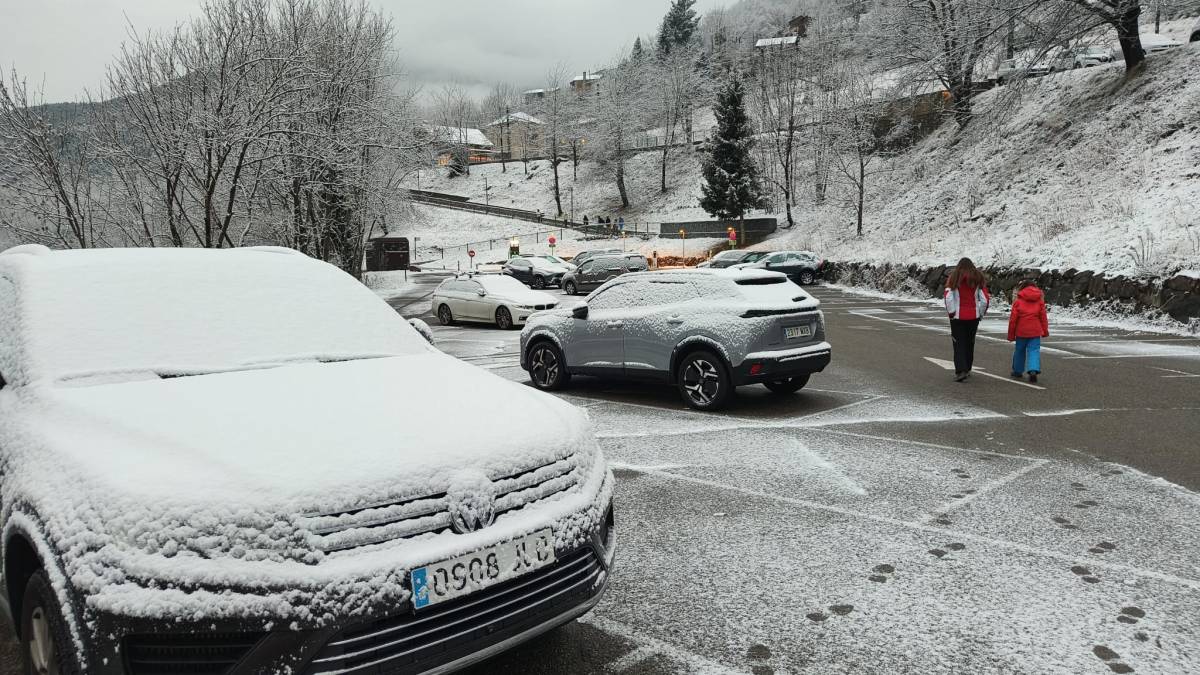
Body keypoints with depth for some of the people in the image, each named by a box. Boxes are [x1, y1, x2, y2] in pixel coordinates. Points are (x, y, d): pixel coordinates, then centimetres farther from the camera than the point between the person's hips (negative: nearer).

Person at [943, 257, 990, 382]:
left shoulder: (953, 278, -5)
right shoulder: (978, 278, 0)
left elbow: (948, 298, -14)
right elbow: (985, 300, -3)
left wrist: (951, 313, -4)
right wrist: (980, 314, 8)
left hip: (958, 316, -2)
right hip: (973, 316, 2)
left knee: (959, 343, 2)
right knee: (970, 343, 16)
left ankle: (960, 370, -11)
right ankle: (967, 369, 25)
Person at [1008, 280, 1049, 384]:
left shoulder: (1018, 301, -2)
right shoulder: (1040, 301, 5)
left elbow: (1013, 319, -3)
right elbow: (1043, 317, 6)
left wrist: (1011, 335, 4)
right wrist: (1045, 331, 16)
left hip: (1021, 331, -1)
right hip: (1035, 332, 1)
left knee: (1019, 351, 14)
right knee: (1034, 350, -1)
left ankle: (1018, 371, 23)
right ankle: (1034, 370, -20)